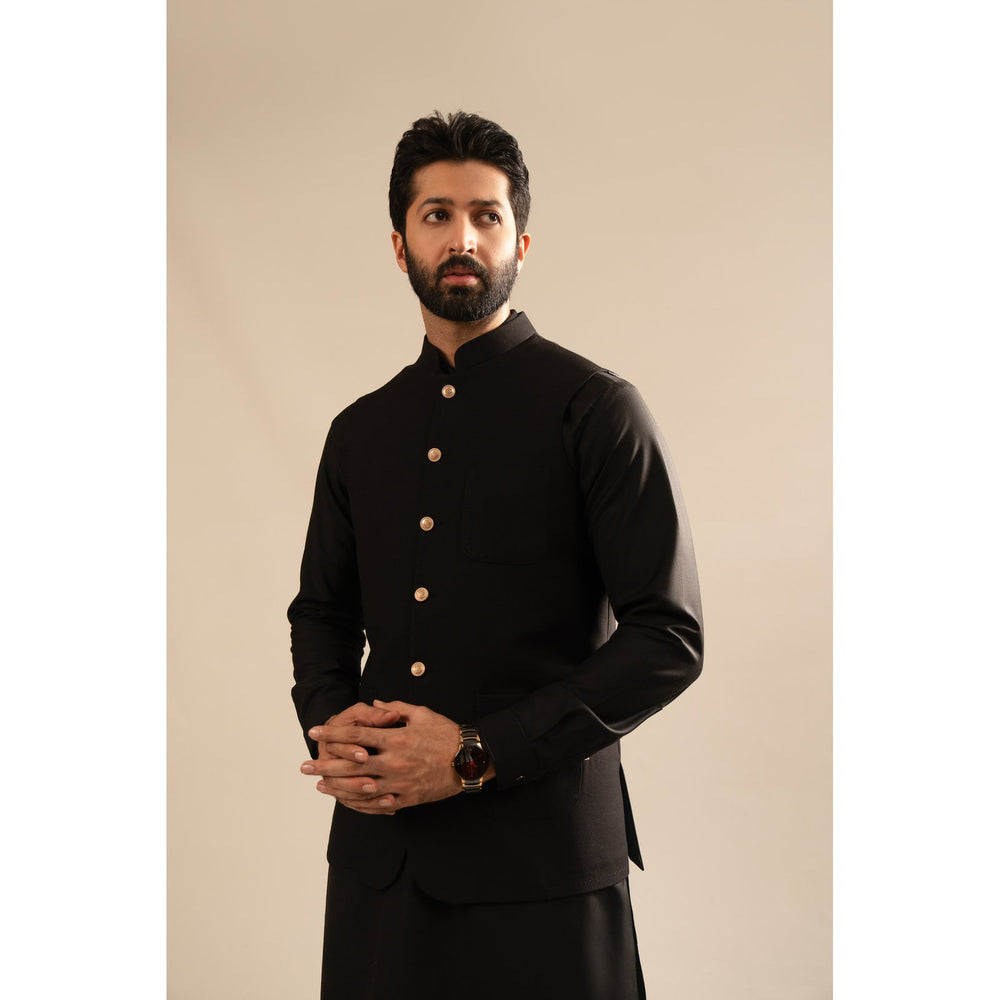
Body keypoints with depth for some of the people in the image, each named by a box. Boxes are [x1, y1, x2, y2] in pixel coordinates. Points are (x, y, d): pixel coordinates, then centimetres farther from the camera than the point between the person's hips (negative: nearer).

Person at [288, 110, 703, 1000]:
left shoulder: (595, 409, -6)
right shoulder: (360, 432, 11)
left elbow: (669, 638, -11)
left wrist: (478, 754, -16)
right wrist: (329, 728, -2)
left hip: (541, 858, -4)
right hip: (376, 849, 5)